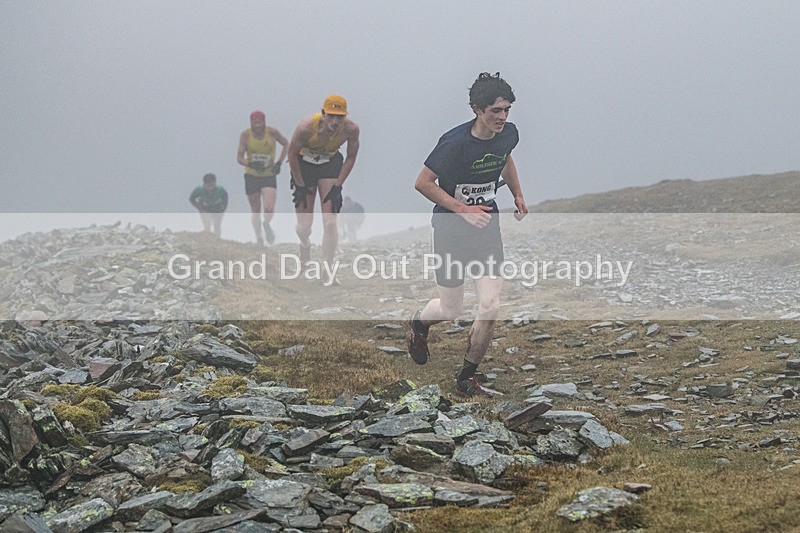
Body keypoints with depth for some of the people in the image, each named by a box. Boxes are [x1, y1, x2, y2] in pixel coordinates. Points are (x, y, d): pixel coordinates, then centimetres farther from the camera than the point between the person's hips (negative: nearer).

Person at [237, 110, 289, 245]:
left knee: (269, 209, -16)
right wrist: (250, 164, -31)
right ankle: (259, 237, 28)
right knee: (255, 210, 8)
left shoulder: (272, 132, -10)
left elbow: (286, 144, 9)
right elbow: (239, 157, -10)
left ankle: (267, 224, 18)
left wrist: (279, 162, -3)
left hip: (269, 175, -1)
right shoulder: (245, 135, -10)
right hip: (252, 175, 1)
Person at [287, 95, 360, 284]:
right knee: (304, 223, 3)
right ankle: (305, 244, 40)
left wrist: (338, 186, -9)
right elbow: (292, 153, -16)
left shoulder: (351, 129, -25)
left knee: (330, 222, -10)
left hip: (331, 164, 1)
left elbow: (351, 157, -7)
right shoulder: (306, 127, -32)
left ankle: (328, 270, 1)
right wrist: (300, 186, -11)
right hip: (304, 164, -1)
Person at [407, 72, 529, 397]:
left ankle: (466, 379, 9)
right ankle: (419, 324, 45)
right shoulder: (455, 143, -24)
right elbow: (423, 183, -17)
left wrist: (517, 194, 10)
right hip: (451, 228, -5)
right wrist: (463, 209, -22)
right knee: (451, 310, 6)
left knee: (490, 306, -8)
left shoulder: (508, 134, -5)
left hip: (487, 226, 5)